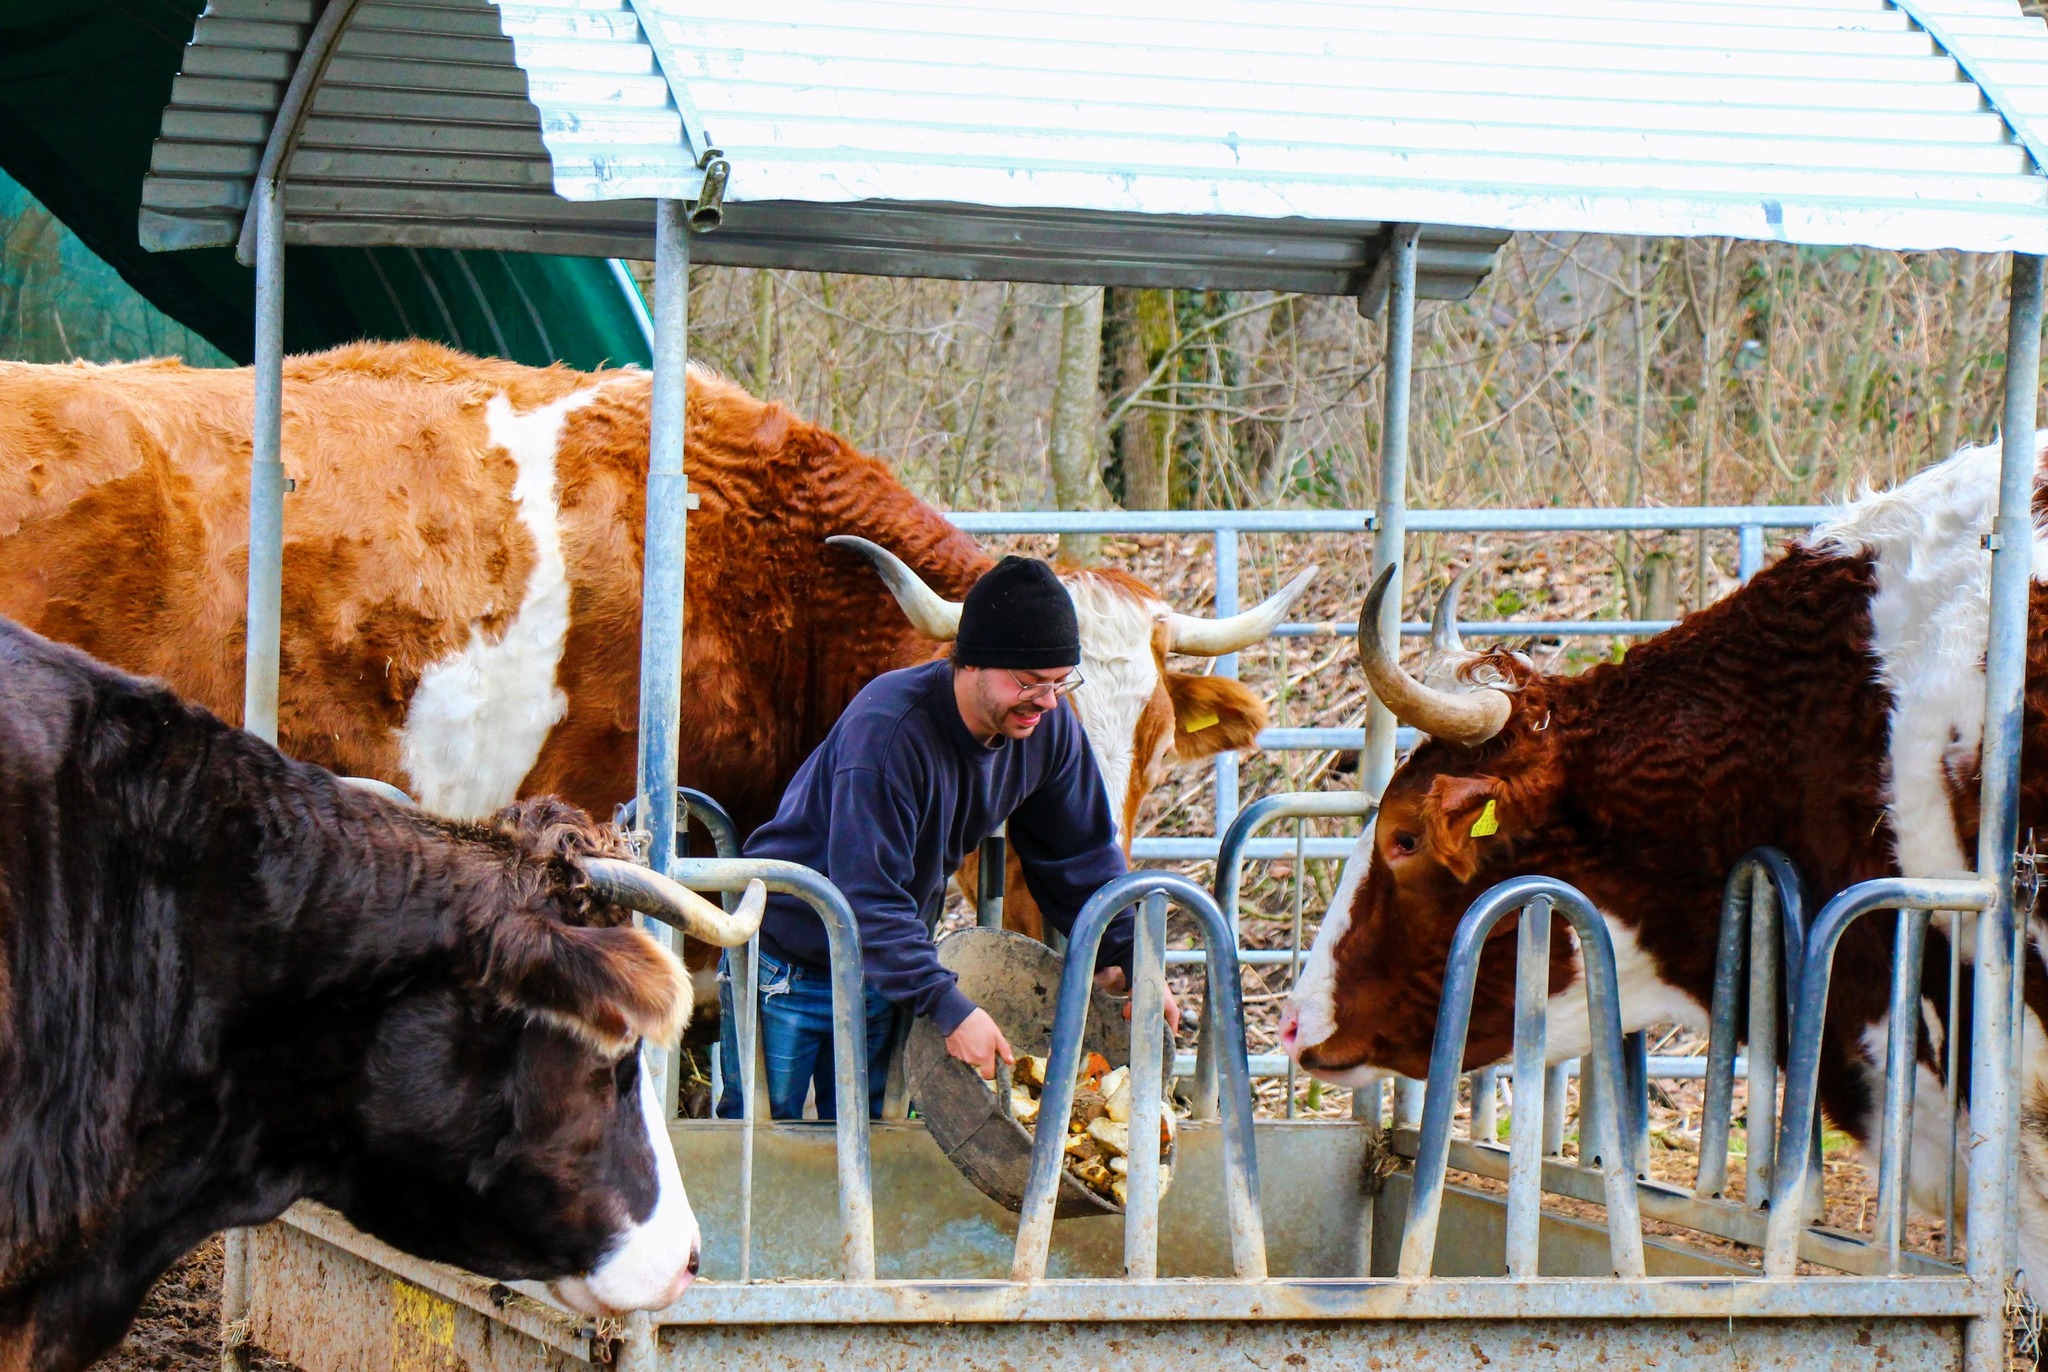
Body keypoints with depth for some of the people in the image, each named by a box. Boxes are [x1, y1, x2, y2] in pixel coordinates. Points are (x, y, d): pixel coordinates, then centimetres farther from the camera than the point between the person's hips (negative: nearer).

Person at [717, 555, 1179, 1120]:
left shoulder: (1050, 725, -10)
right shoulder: (887, 729, -32)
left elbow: (1081, 860, 3)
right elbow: (868, 895, -35)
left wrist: (1131, 960, -8)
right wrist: (949, 1008, -40)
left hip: (883, 968, 6)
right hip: (785, 963, -6)